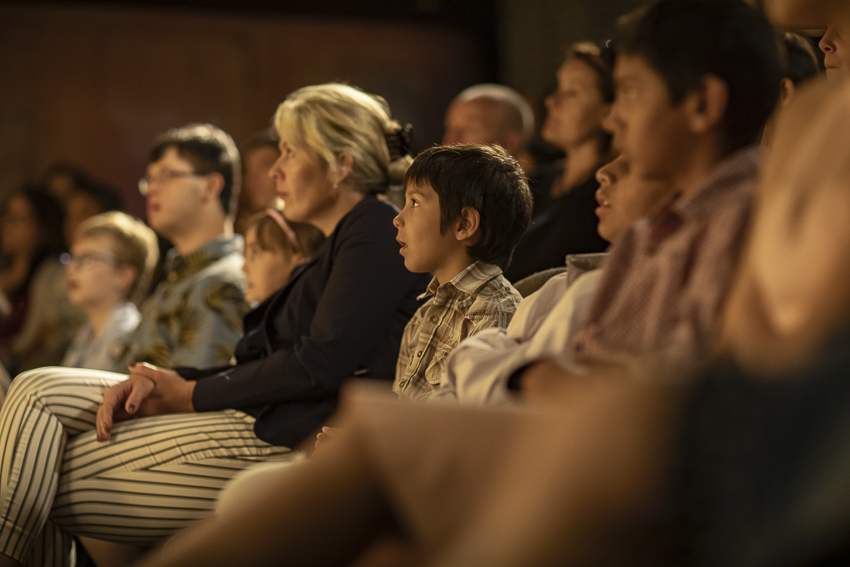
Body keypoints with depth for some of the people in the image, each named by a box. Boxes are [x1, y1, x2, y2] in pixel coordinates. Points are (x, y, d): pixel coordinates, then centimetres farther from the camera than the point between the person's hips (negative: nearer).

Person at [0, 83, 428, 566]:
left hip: (294, 442, -10)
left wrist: (191, 394, -10)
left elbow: (324, 363, -19)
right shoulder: (338, 245, 23)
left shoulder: (376, 232, -8)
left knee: (60, 472, -12)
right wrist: (156, 382, 0)